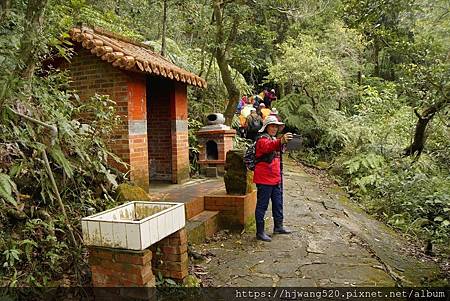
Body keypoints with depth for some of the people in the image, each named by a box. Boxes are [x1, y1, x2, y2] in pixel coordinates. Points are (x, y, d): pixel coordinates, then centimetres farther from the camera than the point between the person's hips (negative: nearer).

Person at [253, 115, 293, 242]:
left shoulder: (275, 140, 19)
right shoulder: (262, 139, -11)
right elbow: (268, 147, -37)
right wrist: (281, 141, -53)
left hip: (275, 179, 9)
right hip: (264, 179, -9)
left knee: (278, 204, 17)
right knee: (262, 206, -4)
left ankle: (278, 227, 31)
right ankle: (260, 232, 3)